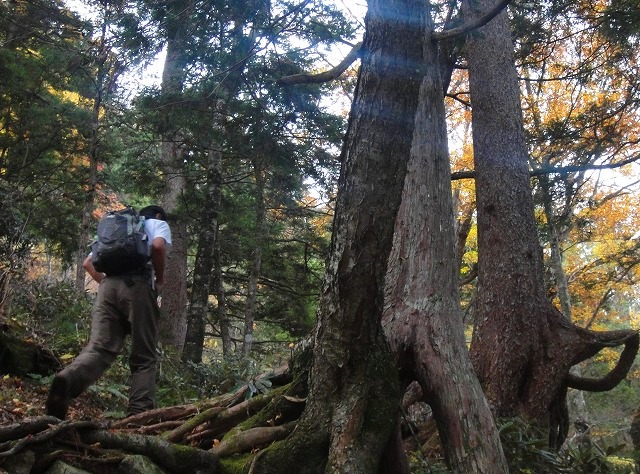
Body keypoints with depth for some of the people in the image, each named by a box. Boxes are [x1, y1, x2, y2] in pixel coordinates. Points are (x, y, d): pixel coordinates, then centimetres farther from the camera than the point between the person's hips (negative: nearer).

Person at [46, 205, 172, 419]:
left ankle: (68, 379, -40)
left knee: (99, 348, -10)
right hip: (138, 285, -4)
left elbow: (88, 263, 28)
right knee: (144, 357, 1)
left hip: (108, 285, 4)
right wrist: (159, 280, 5)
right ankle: (139, 414, -11)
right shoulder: (158, 224, 19)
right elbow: (158, 246, -6)